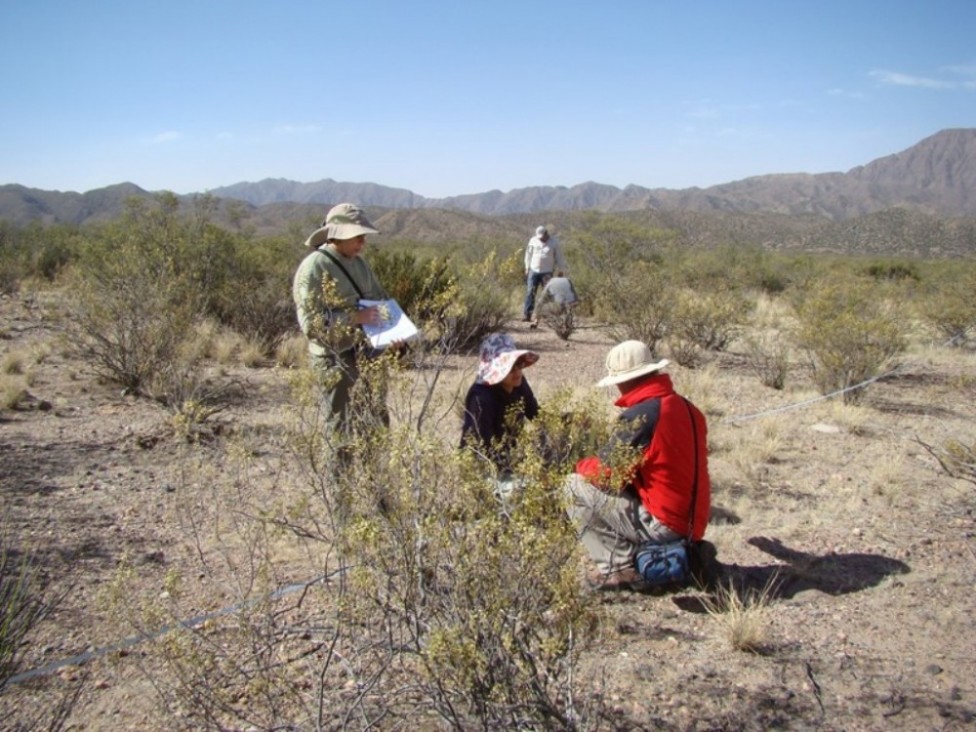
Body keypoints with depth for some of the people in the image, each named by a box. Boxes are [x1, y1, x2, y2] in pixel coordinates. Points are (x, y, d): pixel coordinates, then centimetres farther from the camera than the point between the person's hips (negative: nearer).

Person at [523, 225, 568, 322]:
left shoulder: (554, 243, -3)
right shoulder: (533, 241, 4)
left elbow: (559, 258, 3)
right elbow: (528, 255, 13)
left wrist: (560, 271, 4)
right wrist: (527, 268, 13)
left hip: (547, 272, -2)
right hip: (533, 271, 2)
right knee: (530, 292, -6)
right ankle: (527, 314, -6)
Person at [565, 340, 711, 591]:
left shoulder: (640, 416, -19)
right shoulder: (686, 407, 6)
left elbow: (606, 471, -13)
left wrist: (581, 466, 9)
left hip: (662, 526, -9)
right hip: (691, 526, 9)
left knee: (576, 486, -3)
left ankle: (617, 569, -2)